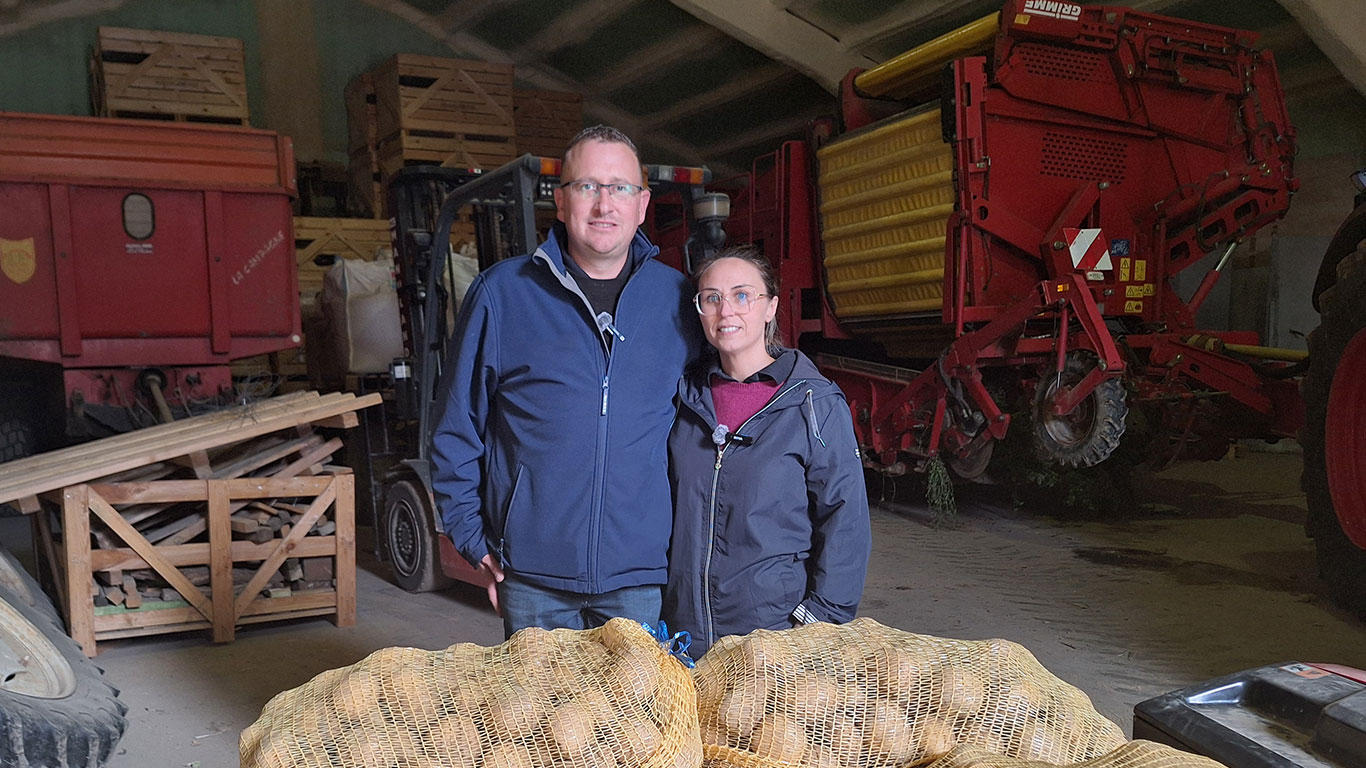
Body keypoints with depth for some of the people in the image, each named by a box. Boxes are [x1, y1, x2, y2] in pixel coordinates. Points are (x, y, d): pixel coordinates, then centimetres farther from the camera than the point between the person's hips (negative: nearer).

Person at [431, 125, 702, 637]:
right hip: (531, 577, -1)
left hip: (644, 577, 1)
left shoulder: (678, 301, 4)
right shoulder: (501, 293, -1)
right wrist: (474, 541, 1)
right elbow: (458, 431, 4)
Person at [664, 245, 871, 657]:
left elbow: (846, 518, -7)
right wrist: (653, 601, 10)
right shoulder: (688, 397, 6)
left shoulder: (816, 403, -7)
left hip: (778, 627, -3)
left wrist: (819, 620, -12)